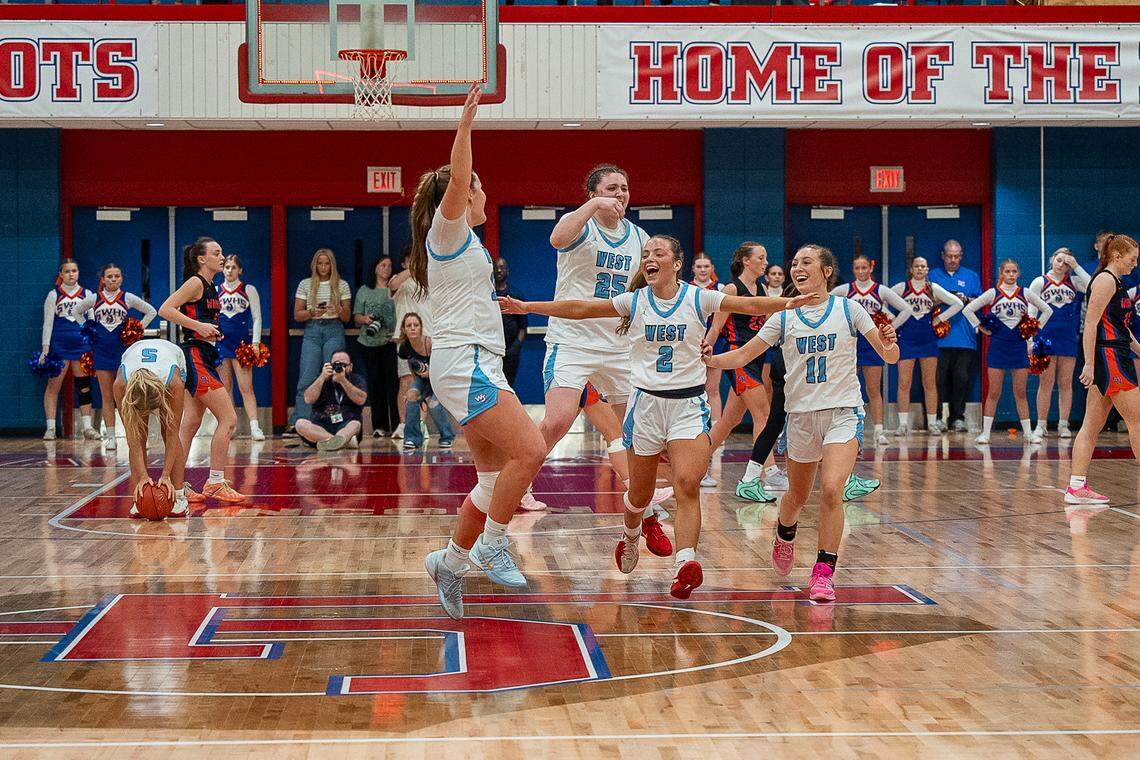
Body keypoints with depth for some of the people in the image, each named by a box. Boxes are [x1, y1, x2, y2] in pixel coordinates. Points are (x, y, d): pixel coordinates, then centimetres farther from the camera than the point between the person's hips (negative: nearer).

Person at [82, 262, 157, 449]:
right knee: (107, 397, 3)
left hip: (122, 349, -2)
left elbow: (151, 311, 10)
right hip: (101, 350, 2)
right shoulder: (94, 299, 4)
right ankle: (110, 436, 5)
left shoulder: (128, 298, 1)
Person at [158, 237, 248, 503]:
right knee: (228, 419, -8)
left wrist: (213, 331, 12)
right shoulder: (195, 283, -10)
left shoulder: (210, 287, 17)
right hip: (195, 357, -9)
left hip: (204, 358, 9)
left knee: (191, 423, 9)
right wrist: (199, 326, -21)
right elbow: (165, 310, -19)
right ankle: (215, 483, -3)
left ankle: (177, 485, 11)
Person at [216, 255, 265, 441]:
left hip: (243, 342, -3)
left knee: (246, 386, -10)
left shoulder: (249, 290, 4)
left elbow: (257, 318, 4)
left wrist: (255, 342, -5)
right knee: (226, 387, 4)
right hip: (221, 342, 3)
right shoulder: (215, 291, 9)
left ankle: (255, 427, -15)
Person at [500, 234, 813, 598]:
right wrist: (527, 307, -1)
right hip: (647, 402, 2)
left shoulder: (698, 298, -4)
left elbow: (749, 304, -12)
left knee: (687, 484, -21)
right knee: (640, 493, 12)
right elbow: (580, 308, 2)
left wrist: (786, 302, -29)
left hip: (689, 404, -2)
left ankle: (685, 564, -29)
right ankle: (630, 537, 44)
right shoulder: (634, 301, 2)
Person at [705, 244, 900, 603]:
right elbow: (742, 355, 2)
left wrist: (889, 345, -24)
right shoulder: (784, 317, 3)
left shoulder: (848, 309, -2)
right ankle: (784, 537, 49)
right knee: (797, 496, 15)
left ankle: (824, 573, -12)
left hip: (843, 412, -3)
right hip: (800, 415, 3)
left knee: (831, 490, -21)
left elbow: (890, 357, 0)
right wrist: (709, 359, -16)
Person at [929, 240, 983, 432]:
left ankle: (958, 417, 2)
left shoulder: (971, 276, 16)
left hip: (965, 338, 0)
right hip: (940, 337, 0)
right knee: (941, 379, -3)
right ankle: (942, 416, 2)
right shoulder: (933, 276, 14)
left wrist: (966, 300, -6)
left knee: (962, 378, -4)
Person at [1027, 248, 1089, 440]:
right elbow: (1031, 313, 1)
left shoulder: (1074, 282, 8)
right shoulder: (1039, 283, 3)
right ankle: (1041, 425, 6)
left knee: (1066, 383, 3)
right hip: (1046, 338, -2)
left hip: (1068, 338, 2)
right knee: (1046, 383, 0)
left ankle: (1063, 425, 8)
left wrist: (1077, 267, -11)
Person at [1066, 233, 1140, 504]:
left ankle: (1077, 486, 3)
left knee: (1092, 425, 5)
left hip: (1116, 357, 10)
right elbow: (1091, 323, -17)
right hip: (1108, 357, -10)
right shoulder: (1106, 280, -10)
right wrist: (1089, 363, -22)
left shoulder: (1115, 283, 21)